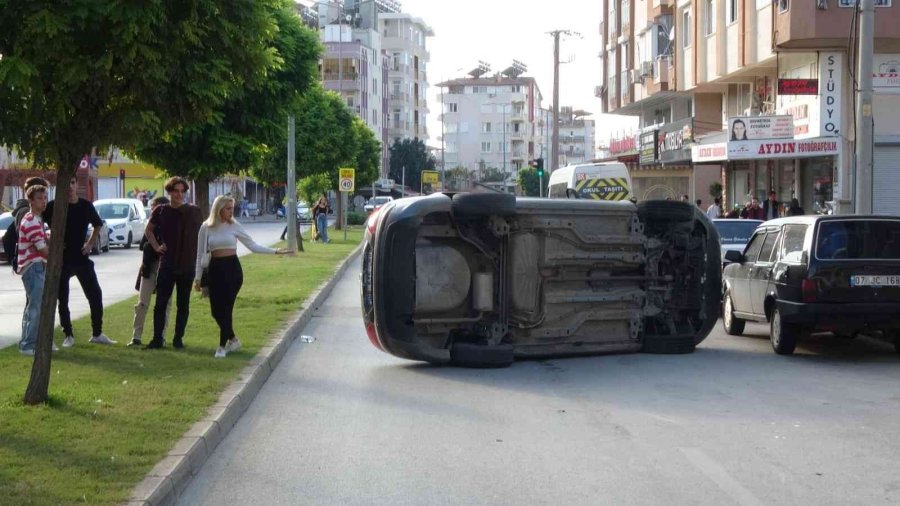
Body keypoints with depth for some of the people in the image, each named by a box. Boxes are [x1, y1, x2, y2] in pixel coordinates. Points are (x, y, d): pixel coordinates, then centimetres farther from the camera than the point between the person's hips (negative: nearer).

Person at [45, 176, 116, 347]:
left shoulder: (86, 206, 1)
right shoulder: (54, 206, -7)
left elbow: (98, 225, 18)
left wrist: (90, 243, 6)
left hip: (81, 257, 3)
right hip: (61, 259, -3)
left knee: (95, 294, 2)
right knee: (63, 299, 3)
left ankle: (97, 334, 14)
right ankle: (68, 335, 14)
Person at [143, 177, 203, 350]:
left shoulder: (193, 212, 0)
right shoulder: (161, 211, 2)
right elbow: (148, 230, 17)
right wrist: (156, 246, 4)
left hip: (187, 264, 0)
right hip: (167, 263, 0)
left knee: (183, 304, 6)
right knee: (160, 302, -2)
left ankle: (178, 338, 14)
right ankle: (157, 338, 3)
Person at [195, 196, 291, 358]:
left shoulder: (234, 226, 1)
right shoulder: (206, 227, 1)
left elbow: (253, 245, 2)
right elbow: (200, 254, 5)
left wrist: (275, 251, -7)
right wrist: (197, 278, 5)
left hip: (232, 268, -1)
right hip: (215, 269, 1)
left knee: (226, 308, -5)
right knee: (216, 310, 1)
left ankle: (223, 345, 8)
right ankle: (233, 339, 24)